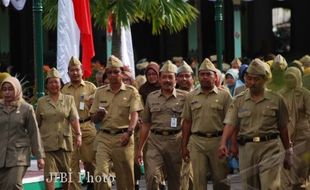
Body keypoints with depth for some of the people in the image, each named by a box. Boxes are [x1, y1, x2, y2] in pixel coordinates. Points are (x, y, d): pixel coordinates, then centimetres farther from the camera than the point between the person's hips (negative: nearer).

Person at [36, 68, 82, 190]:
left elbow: (74, 119, -4)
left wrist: (78, 134, -18)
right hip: (47, 143, -1)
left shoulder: (68, 99, 7)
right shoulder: (41, 102, 8)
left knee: (66, 173, 10)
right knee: (49, 173, -10)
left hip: (64, 142, 1)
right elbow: (37, 124, 13)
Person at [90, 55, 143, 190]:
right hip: (104, 137, 2)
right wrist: (99, 115, -9)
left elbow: (134, 115, -8)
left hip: (123, 138, -2)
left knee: (125, 177, 3)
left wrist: (129, 132, -25)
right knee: (100, 173, -13)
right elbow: (93, 119, 15)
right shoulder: (100, 92, 12)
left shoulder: (131, 91, 3)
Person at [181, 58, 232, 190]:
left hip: (218, 140, -2)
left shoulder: (224, 95, 3)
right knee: (199, 179, 0)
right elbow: (186, 122, 12)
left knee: (221, 179, 4)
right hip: (197, 141, 2)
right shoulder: (191, 97, 11)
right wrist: (184, 146, 8)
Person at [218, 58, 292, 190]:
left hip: (269, 148, -2)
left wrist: (288, 153, 13)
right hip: (246, 148, 2)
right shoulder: (239, 100, 7)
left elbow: (283, 128, 9)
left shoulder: (276, 100, 4)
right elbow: (230, 124, -3)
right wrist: (223, 143, -20)